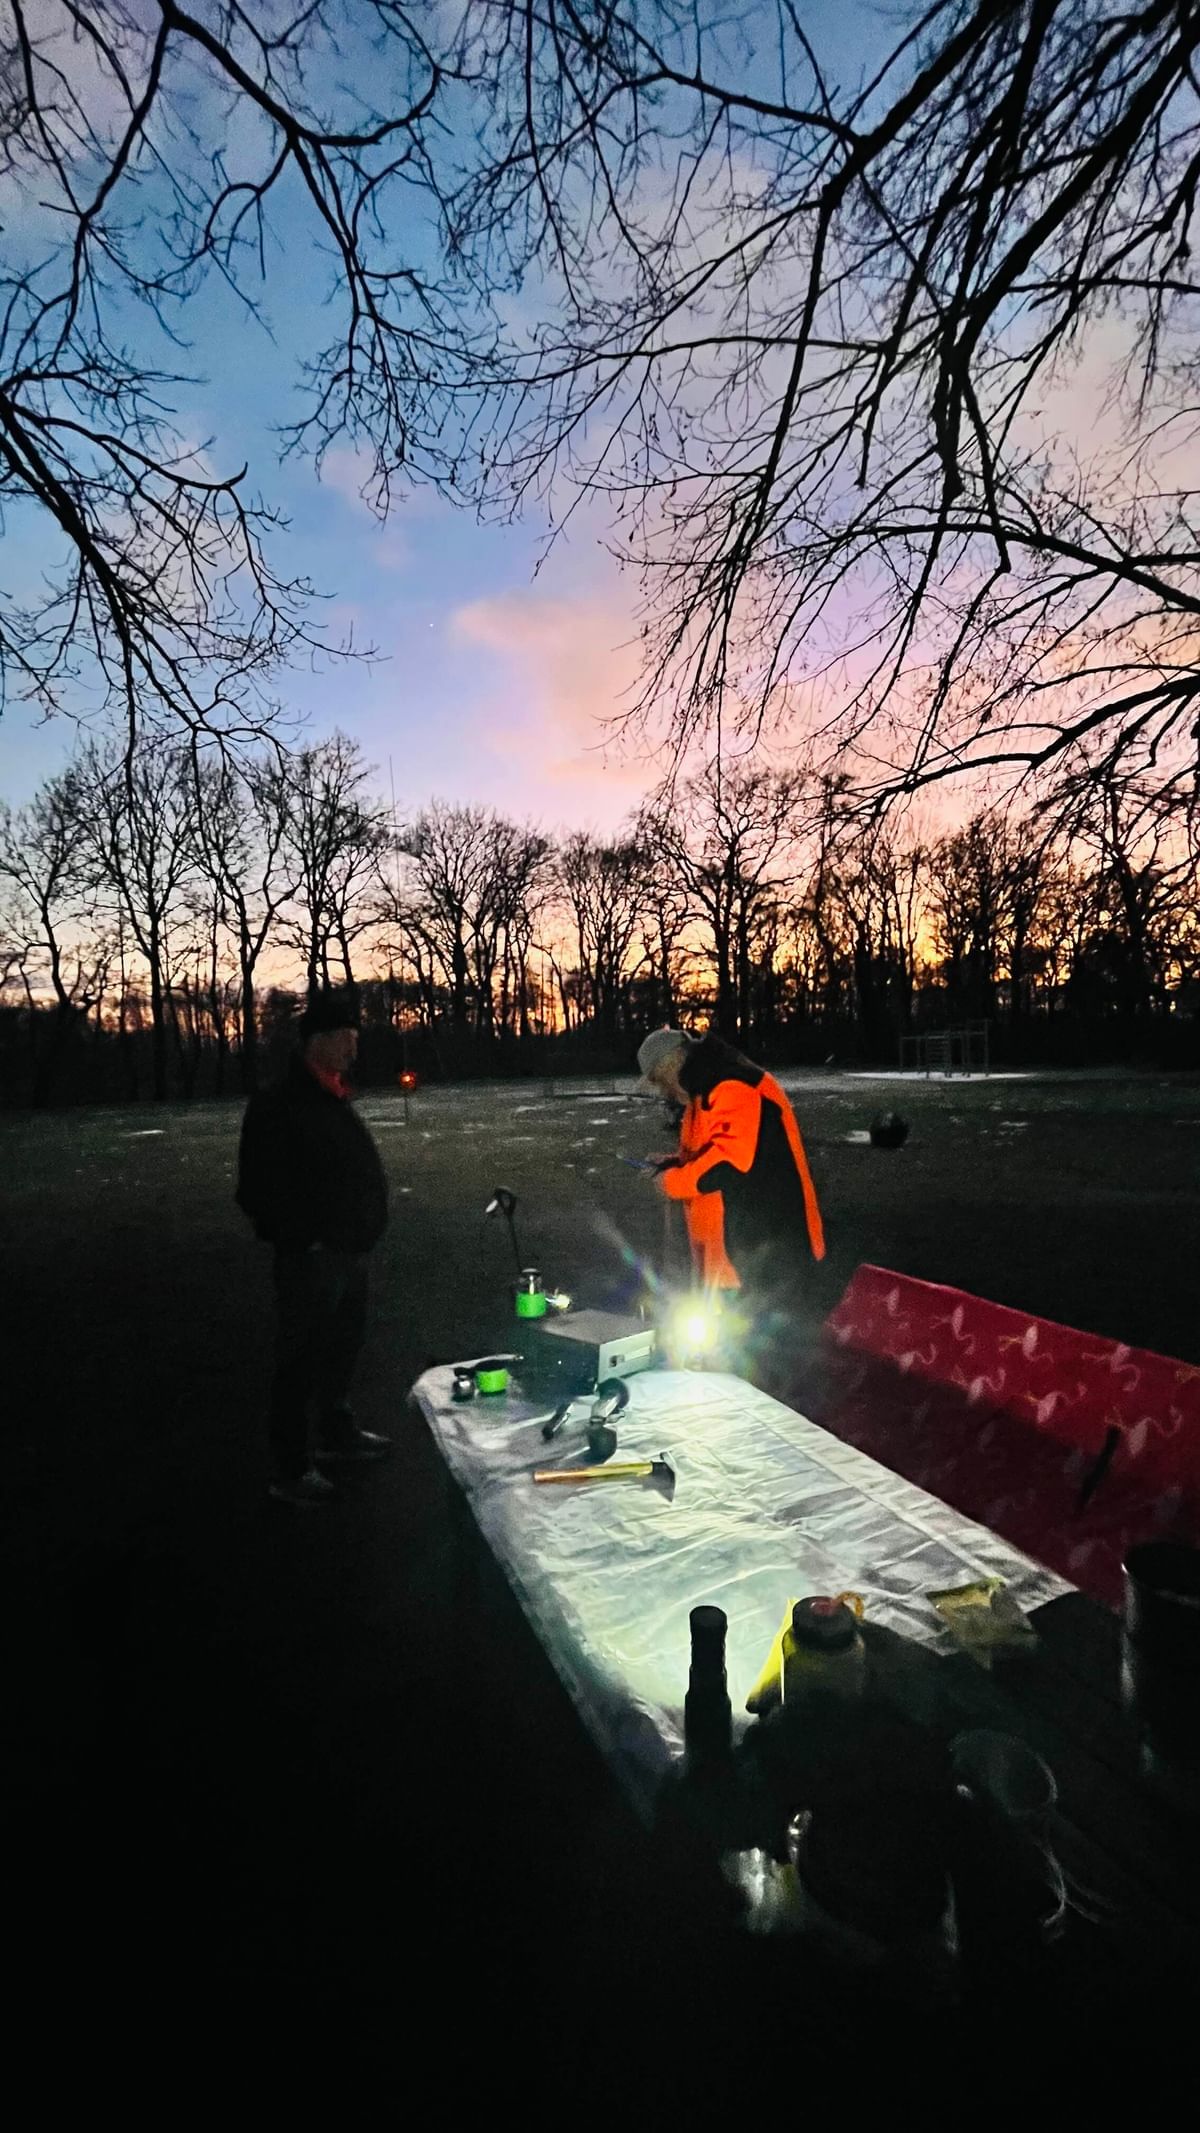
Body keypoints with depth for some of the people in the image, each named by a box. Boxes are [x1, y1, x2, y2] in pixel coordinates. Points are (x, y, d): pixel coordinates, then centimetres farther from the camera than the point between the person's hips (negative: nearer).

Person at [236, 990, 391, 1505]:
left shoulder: (336, 1099, 11)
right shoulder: (279, 1105, -16)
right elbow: (259, 1191, -18)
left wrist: (365, 1230, 13)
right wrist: (306, 1239, -17)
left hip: (351, 1252, 9)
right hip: (311, 1259, -9)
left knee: (343, 1350, 22)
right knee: (300, 1362, 3)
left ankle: (339, 1433, 41)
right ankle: (291, 1471, 17)